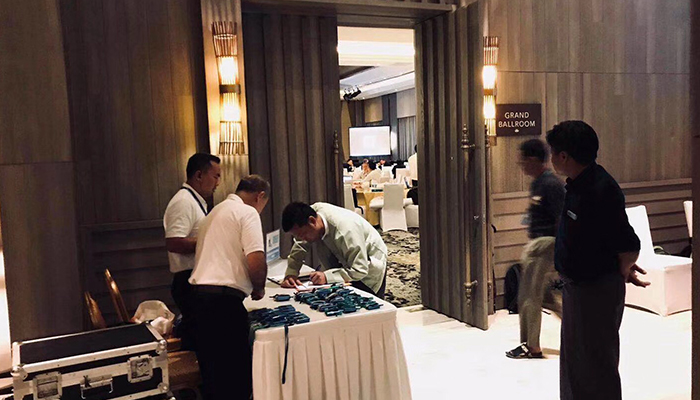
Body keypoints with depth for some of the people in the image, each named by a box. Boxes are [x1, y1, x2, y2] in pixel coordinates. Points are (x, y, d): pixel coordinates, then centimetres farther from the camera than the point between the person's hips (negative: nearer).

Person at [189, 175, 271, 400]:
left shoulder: (215, 212, 22)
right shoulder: (248, 212, -5)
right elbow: (256, 260, -17)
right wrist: (258, 289, 1)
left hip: (199, 291, 9)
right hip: (224, 297, -9)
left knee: (211, 367, 17)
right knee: (237, 370, 1)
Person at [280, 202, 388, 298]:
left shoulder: (345, 231, -39)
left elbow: (359, 270, -34)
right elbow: (299, 246, -7)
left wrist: (327, 277, -41)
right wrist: (290, 274, -22)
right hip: (344, 262, 6)